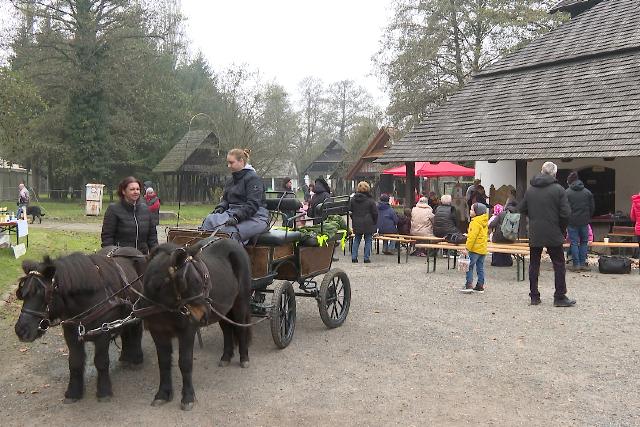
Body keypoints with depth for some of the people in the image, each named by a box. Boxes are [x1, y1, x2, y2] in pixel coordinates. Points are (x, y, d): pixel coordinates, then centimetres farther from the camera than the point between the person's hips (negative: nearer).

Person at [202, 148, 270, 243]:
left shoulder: (253, 178, -7)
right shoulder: (230, 181, 20)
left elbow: (253, 205, -16)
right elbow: (225, 199, 23)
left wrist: (237, 217, -27)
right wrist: (220, 207, -1)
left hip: (255, 217, -7)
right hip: (234, 213, 8)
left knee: (229, 230, -35)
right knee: (210, 219, -21)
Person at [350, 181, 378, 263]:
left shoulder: (353, 199, 3)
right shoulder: (370, 200, -9)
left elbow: (350, 210, 10)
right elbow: (375, 213, -5)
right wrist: (374, 222, 7)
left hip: (356, 223, 4)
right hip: (368, 224, -4)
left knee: (356, 240, 13)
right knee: (368, 240, 5)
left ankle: (354, 257, 8)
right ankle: (367, 258, 4)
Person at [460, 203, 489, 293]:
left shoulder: (476, 222, -16)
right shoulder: (484, 222, 13)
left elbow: (472, 236, -21)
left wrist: (467, 248, -18)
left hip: (475, 248, -9)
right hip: (483, 249, 9)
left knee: (469, 266, -3)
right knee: (480, 268, 11)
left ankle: (469, 285, -7)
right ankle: (480, 286, 14)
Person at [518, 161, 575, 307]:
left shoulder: (530, 190, 4)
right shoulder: (558, 189, -9)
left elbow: (522, 209, 10)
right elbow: (566, 213, -12)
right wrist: (562, 229, 3)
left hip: (534, 235, 4)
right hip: (553, 234, -4)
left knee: (534, 264, 11)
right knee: (559, 265, 6)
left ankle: (534, 296, 14)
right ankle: (560, 297, 8)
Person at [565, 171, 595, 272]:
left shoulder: (567, 193, -6)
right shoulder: (587, 192, 5)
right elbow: (592, 208, 8)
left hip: (572, 222, -3)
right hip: (584, 222, 3)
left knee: (574, 243, 2)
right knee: (584, 242, 13)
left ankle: (576, 264, 1)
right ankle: (583, 264, 12)